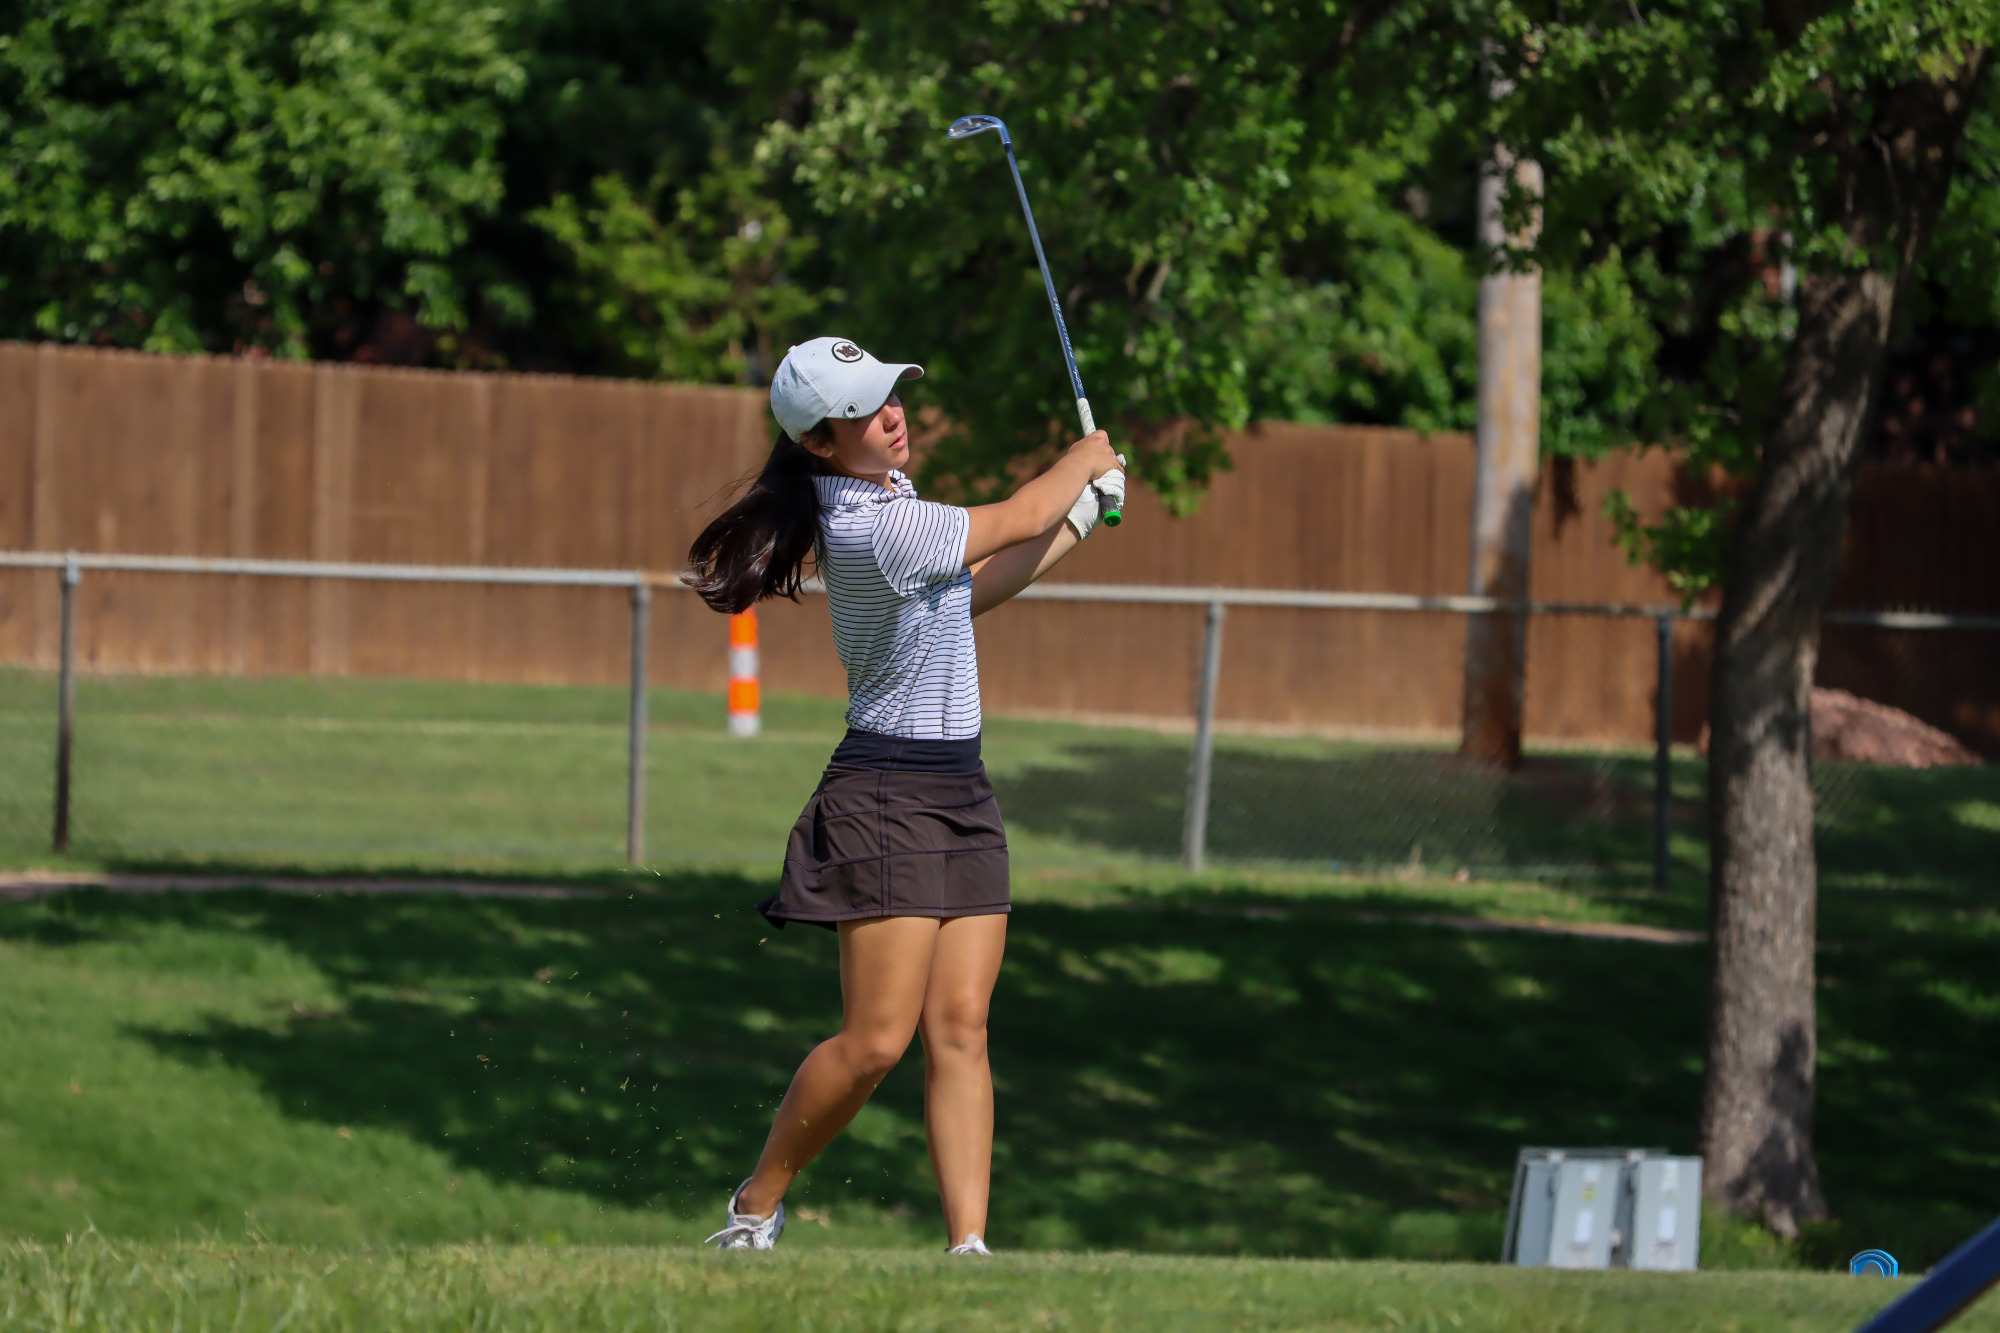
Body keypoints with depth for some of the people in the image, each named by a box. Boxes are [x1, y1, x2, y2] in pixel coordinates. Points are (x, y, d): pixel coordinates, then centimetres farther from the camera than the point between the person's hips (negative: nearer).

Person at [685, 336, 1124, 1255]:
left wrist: (1074, 526, 18)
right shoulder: (874, 526, -20)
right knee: (877, 1039, -9)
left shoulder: (882, 500, 11)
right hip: (887, 793, -9)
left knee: (959, 1030, 0)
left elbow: (970, 588, 25)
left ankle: (967, 1242, -4)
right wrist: (1084, 460, 12)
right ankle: (757, 1205, 9)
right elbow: (1015, 519, -7)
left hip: (959, 797, 9)